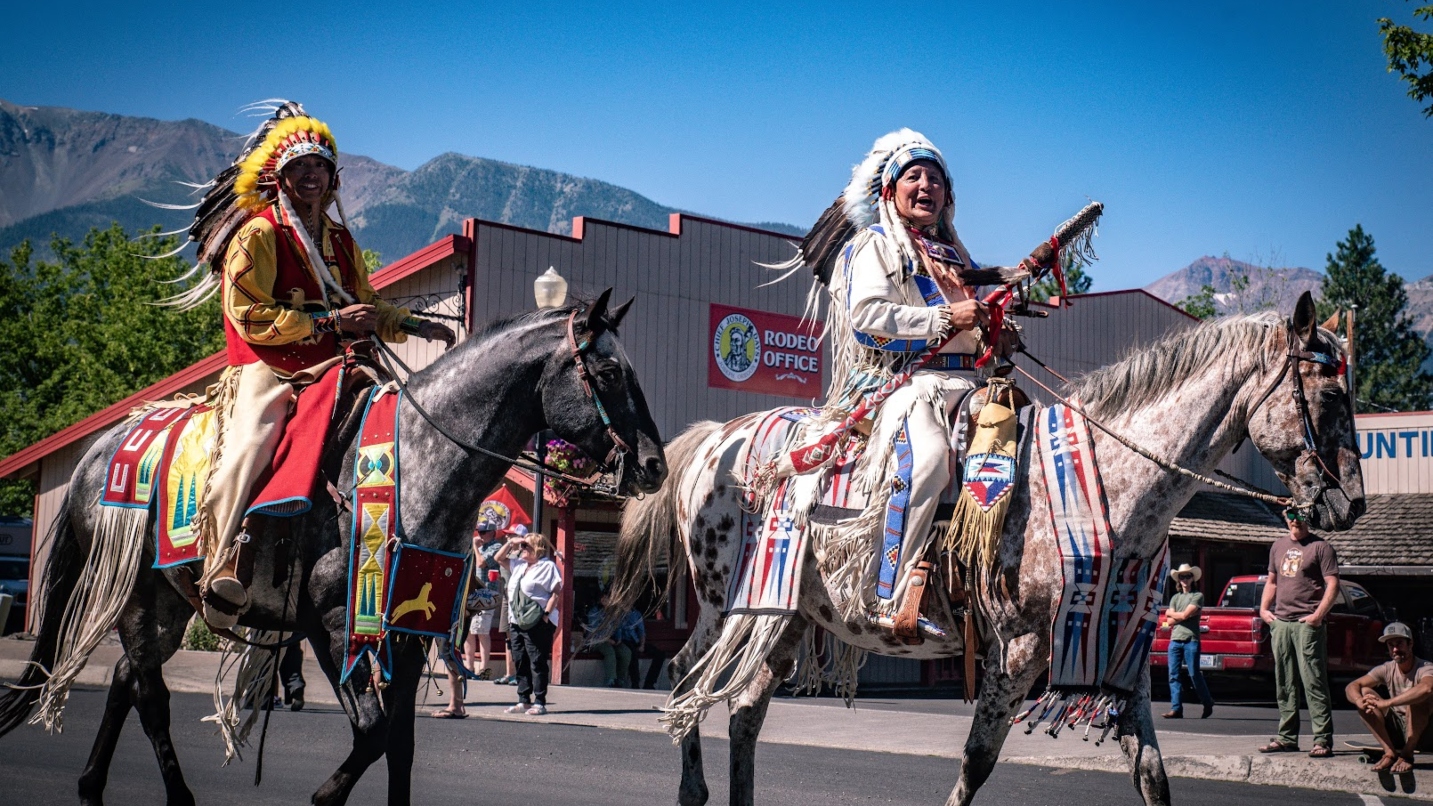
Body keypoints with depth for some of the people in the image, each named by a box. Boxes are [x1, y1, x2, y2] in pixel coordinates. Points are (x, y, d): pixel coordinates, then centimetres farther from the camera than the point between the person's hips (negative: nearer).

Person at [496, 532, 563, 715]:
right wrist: (510, 543, 16)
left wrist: (546, 614, -21)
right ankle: (523, 701, 14)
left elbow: (556, 593, -12)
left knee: (538, 663, -6)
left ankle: (539, 702, -4)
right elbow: (498, 558, 31)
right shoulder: (519, 565, 19)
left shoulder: (547, 566, -6)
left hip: (537, 624, -8)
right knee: (520, 663, 8)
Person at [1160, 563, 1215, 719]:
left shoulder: (1198, 596, 3)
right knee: (1173, 675, -2)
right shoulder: (1175, 598, 19)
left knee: (1194, 674, -5)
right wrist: (1181, 616, -5)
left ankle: (1208, 704, 13)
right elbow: (1169, 622, 9)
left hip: (1191, 640, -5)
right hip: (1175, 640, 5)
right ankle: (1176, 709, -2)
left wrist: (1171, 614, 7)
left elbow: (1185, 615, -9)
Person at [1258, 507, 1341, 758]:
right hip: (1280, 623, 6)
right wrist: (1264, 608, 11)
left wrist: (1318, 615, -17)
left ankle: (1323, 740, -8)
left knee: (1314, 682, -9)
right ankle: (1287, 737, 17)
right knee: (1284, 684, 10)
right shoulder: (1279, 546, 18)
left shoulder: (1320, 547, -2)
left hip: (1308, 624, -6)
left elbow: (1332, 585, -7)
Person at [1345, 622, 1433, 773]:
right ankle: (1390, 752, -19)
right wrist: (1360, 702, -33)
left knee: (1417, 697, -31)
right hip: (1398, 733, 5)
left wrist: (1387, 703, -42)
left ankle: (1407, 754, -21)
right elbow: (1351, 687, -8)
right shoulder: (1387, 670, 1)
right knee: (1365, 692, -11)